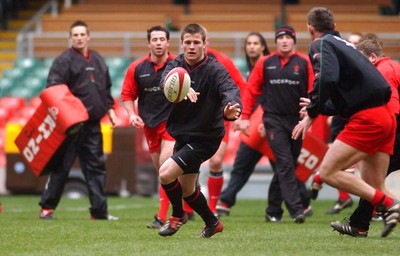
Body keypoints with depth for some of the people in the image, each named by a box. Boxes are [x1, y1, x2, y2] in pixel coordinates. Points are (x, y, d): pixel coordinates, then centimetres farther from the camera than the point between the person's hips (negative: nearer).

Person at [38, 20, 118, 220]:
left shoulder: (98, 61, 17)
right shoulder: (63, 61, -4)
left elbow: (106, 89, 25)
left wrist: (110, 109, 18)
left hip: (93, 124, 6)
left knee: (96, 166, 5)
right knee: (62, 165, -4)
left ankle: (99, 210, 8)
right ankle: (47, 208, 3)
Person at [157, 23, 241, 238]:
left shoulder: (215, 70, -17)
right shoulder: (176, 65, -4)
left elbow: (229, 90, -34)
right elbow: (166, 80, -26)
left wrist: (232, 108, -59)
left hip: (204, 137, -6)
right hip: (182, 134, 6)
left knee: (166, 173, -19)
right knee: (187, 189, 17)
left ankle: (178, 216, 8)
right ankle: (212, 223, 41)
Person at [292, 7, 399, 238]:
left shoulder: (321, 44, -1)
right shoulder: (344, 44, 25)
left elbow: (327, 79, -20)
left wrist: (311, 114, -11)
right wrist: (320, 108, 37)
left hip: (366, 119, -9)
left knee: (328, 172, -8)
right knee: (374, 187, 12)